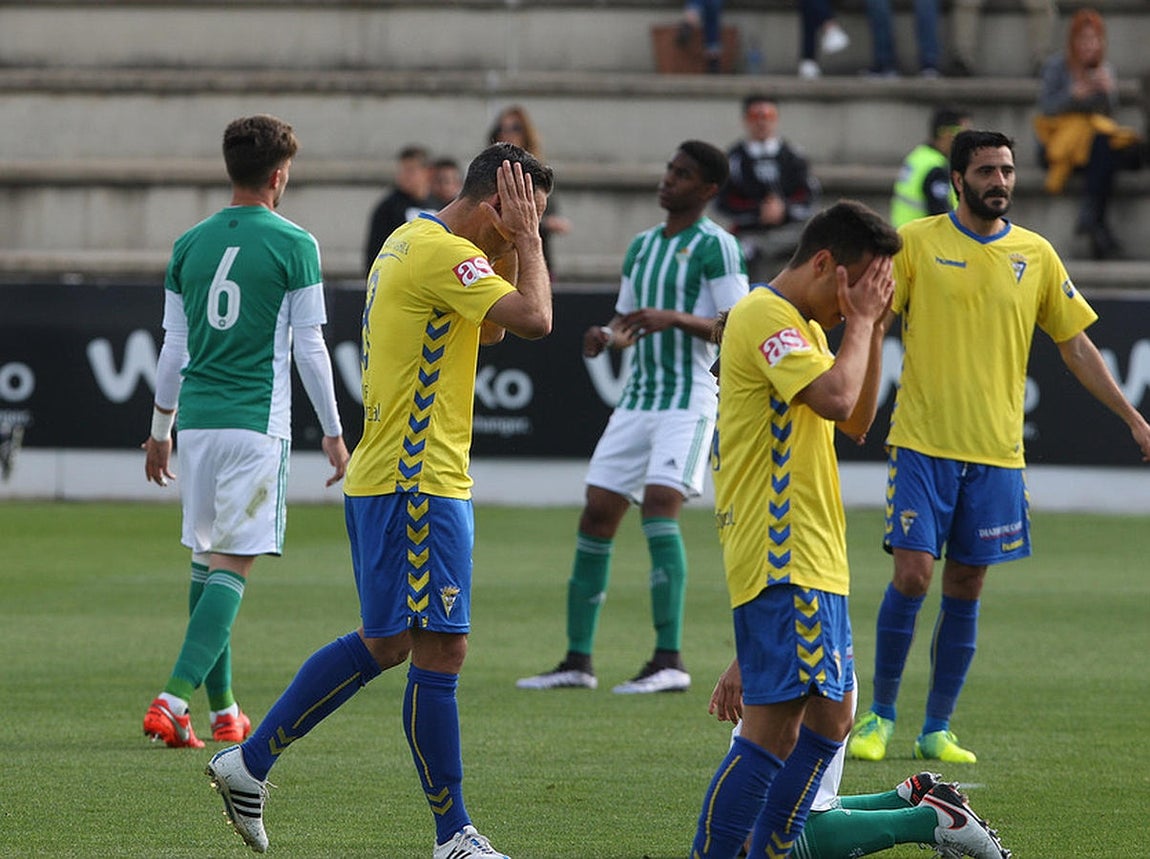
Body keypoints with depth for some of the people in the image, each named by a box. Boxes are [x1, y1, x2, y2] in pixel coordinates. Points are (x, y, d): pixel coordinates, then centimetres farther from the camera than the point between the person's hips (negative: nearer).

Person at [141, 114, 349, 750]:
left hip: (198, 421, 5)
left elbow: (173, 348, 13)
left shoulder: (191, 244, 9)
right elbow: (309, 348, -4)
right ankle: (175, 698, -20)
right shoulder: (293, 245, -5)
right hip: (257, 423, -5)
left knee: (206, 559, 13)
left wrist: (159, 431, 23)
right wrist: (333, 432, 5)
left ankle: (223, 709, 17)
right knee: (234, 564, -7)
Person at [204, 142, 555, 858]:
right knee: (440, 649, -7)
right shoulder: (444, 253, -17)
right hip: (419, 483, -11)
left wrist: (511, 250, 13)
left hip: (391, 475, 11)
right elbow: (535, 319, -25)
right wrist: (526, 240, -12)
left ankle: (250, 761, 23)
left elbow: (492, 327, 25)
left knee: (385, 643, 17)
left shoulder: (414, 241, 16)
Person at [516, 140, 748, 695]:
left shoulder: (716, 247, -6)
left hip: (688, 402, -7)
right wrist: (607, 336, 1)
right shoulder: (641, 246, 16)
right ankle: (578, 661, 9)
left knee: (660, 505, -22)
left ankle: (670, 660, -23)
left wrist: (675, 318, -24)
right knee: (597, 514, 2)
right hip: (637, 399, 7)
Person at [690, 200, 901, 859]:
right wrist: (859, 323, -11)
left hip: (814, 558, 11)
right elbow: (834, 398, -25)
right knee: (774, 729, -15)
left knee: (830, 717, 12)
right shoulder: (765, 316, -13)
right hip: (781, 558, -11)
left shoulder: (805, 327, 20)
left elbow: (857, 422, 22)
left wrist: (872, 329, 12)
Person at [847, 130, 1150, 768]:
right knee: (911, 576, -9)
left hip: (997, 452, 3)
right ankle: (880, 716, 8)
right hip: (923, 444, -3)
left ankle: (937, 731, 13)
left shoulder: (1036, 255, 8)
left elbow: (1075, 345, 13)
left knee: (966, 590, 4)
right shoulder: (916, 243, -1)